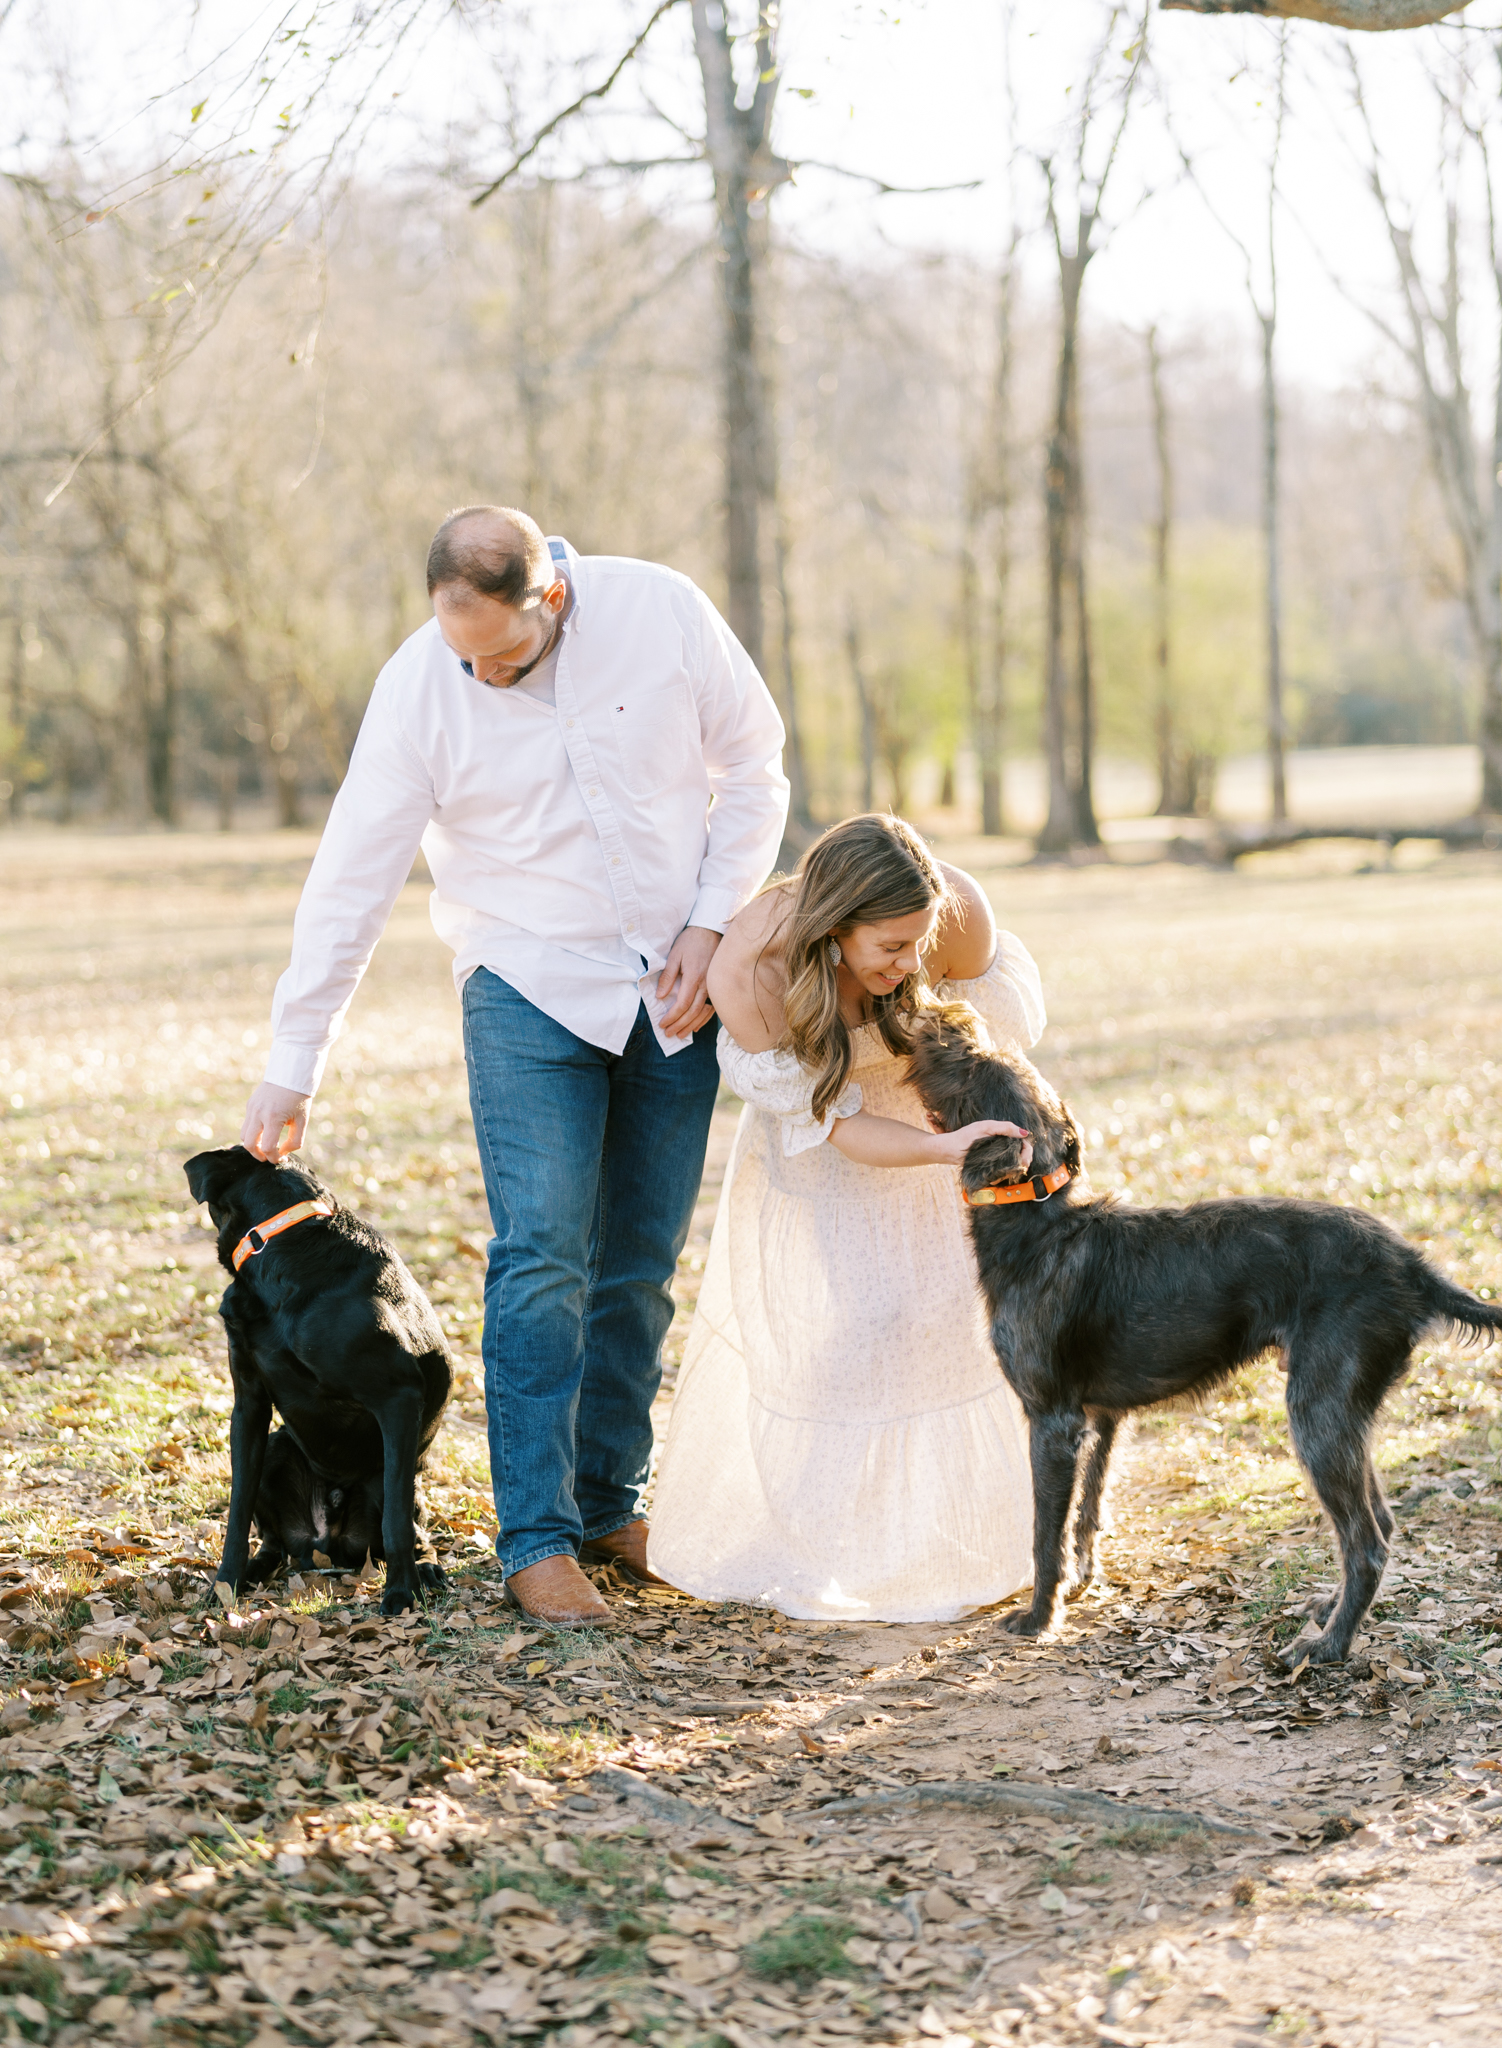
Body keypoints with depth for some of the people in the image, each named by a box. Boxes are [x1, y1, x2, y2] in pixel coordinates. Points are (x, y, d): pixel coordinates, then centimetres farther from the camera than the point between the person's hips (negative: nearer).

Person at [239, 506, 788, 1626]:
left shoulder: (663, 612, -11)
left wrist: (710, 927, -8)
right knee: (542, 1260, -12)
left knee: (641, 1269, 7)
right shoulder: (417, 686, -13)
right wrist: (292, 1071, -7)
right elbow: (350, 883, -9)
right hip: (530, 992, -2)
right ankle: (538, 1537, -6)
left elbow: (752, 772, 2)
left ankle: (608, 1501, 20)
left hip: (675, 990, 2)